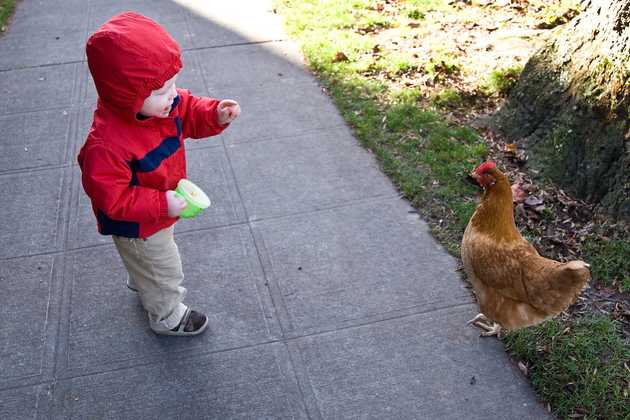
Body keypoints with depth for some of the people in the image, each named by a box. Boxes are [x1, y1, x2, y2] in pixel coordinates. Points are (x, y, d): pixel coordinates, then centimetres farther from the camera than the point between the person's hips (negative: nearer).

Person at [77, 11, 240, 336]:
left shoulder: (164, 101, -20)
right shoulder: (107, 144, -42)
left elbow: (189, 114, -2)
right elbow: (111, 199, -35)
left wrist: (216, 114, -22)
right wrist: (162, 204, -37)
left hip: (159, 210, 8)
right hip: (136, 226, -8)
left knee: (148, 260, 36)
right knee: (164, 270, 17)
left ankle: (142, 284, 68)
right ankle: (167, 317, 47)